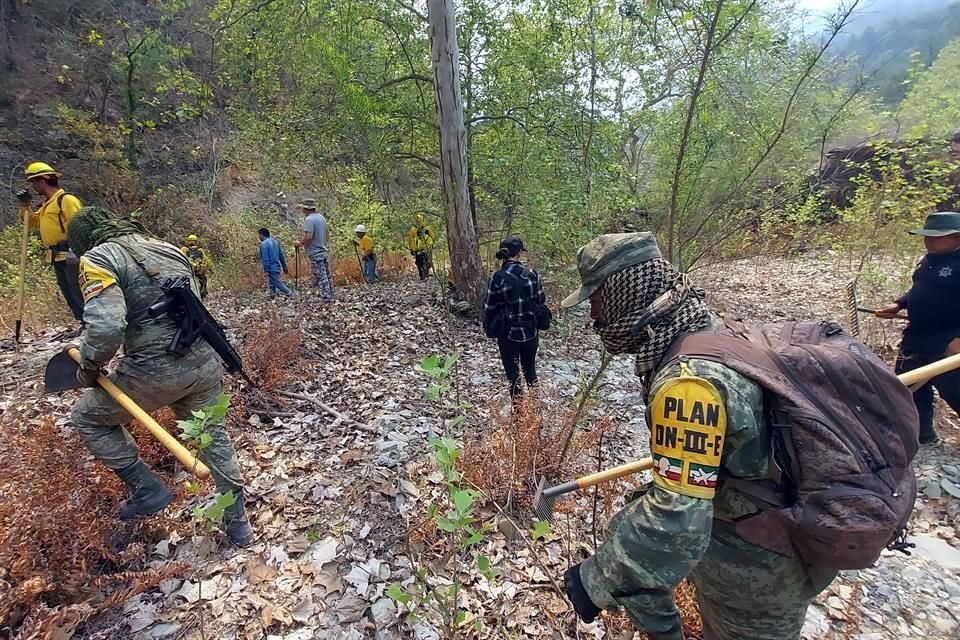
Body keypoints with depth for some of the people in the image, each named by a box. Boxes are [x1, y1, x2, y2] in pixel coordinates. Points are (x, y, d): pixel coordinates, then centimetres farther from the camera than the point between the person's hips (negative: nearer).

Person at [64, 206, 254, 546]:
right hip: (206, 361, 6)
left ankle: (147, 491, 23)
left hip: (155, 372, -6)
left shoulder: (98, 258, -4)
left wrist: (88, 368, -1)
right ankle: (238, 524, 32)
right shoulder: (169, 248, 17)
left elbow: (106, 328, -19)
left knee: (87, 417, 22)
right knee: (214, 437, 21)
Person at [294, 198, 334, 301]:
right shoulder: (321, 217, 12)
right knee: (327, 276, 13)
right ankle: (330, 296, 19)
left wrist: (300, 243, -9)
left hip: (315, 254, -9)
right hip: (324, 251, 9)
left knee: (321, 278, -5)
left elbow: (308, 237, -25)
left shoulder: (309, 220, -15)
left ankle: (326, 298, -4)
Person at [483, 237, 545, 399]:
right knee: (530, 370, 23)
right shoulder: (531, 274, -8)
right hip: (530, 332, 3)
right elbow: (540, 300, 2)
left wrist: (488, 327, 8)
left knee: (513, 375, 12)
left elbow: (490, 308, -9)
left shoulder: (498, 278, -15)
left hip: (509, 334, -3)